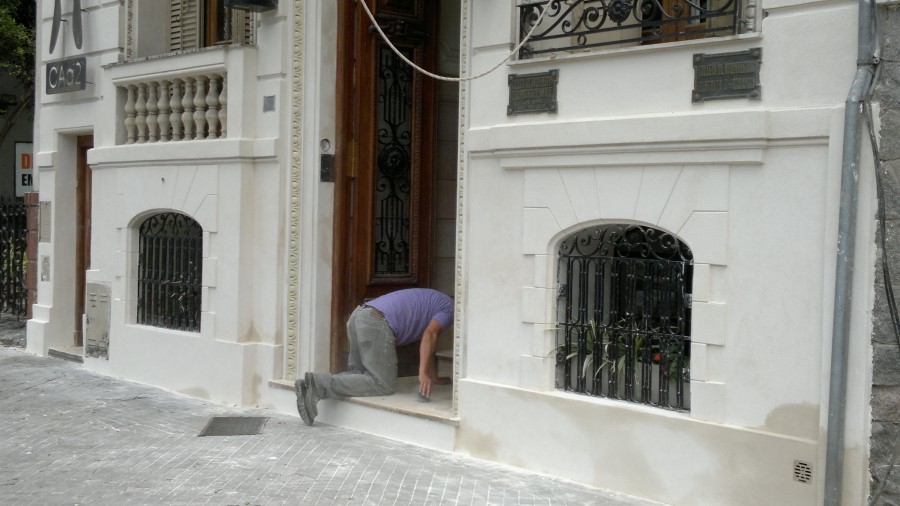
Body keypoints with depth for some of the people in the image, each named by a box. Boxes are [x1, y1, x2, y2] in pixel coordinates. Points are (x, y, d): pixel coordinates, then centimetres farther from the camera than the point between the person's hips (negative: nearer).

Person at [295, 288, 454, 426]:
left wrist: (433, 377, 47)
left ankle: (314, 383, -5)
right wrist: (423, 374, -13)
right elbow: (430, 335, -7)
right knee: (382, 385, -9)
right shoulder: (449, 307, 10)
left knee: (360, 373, 16)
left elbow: (427, 341, 42)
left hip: (357, 316, 9)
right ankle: (319, 384, -22)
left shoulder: (432, 301, 36)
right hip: (376, 323, -9)